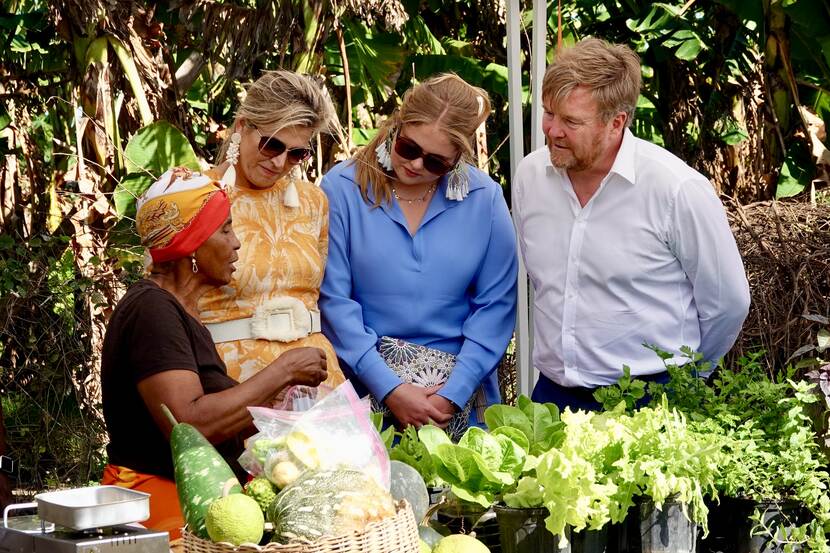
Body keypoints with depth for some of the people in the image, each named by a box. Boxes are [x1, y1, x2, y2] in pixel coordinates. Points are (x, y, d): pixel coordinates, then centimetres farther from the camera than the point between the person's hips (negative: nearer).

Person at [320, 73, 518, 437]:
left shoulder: (485, 199, 0)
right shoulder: (342, 188, -6)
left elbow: (496, 304, -1)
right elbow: (333, 299, -9)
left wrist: (453, 394, -10)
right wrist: (389, 389, -14)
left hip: (459, 394, 2)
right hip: (366, 390, -2)